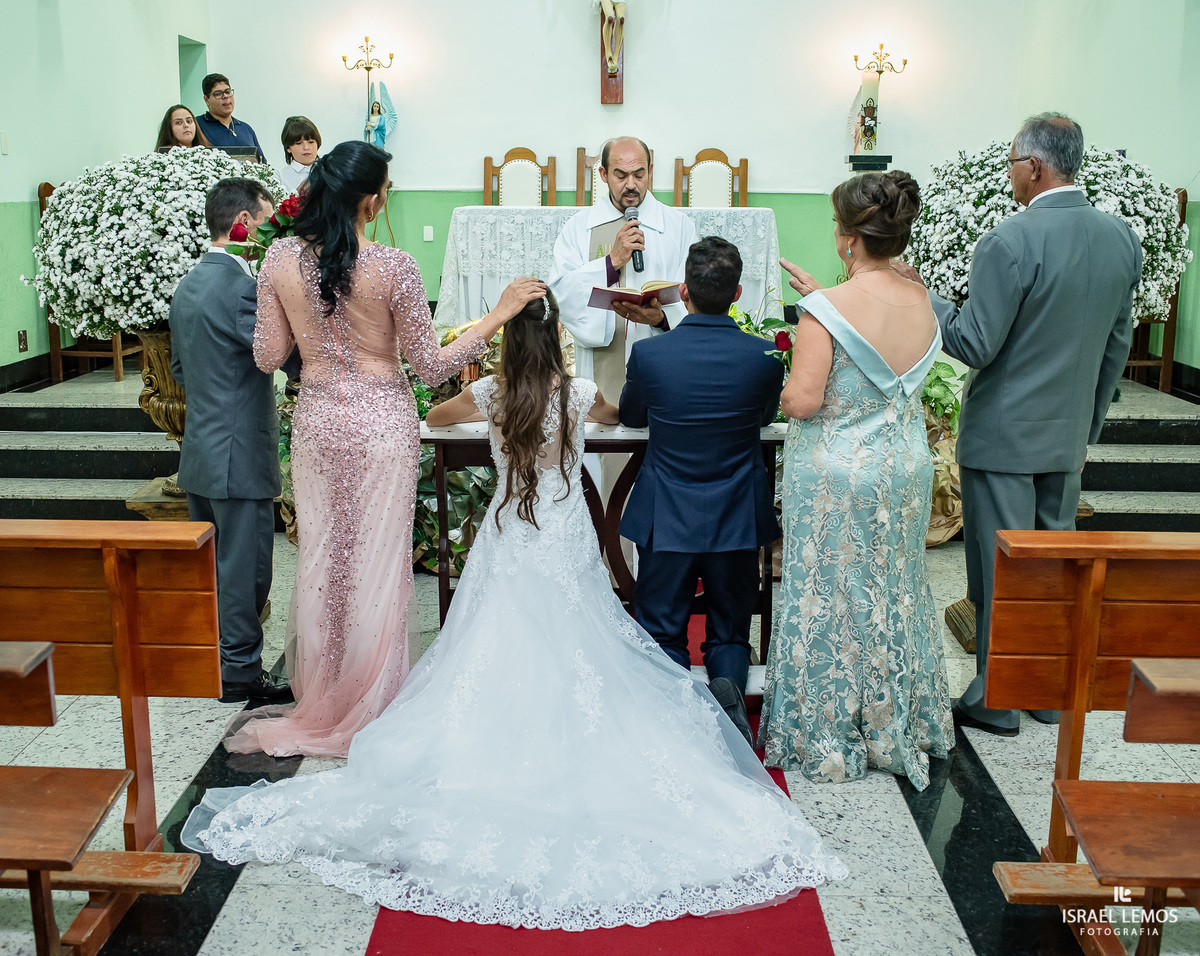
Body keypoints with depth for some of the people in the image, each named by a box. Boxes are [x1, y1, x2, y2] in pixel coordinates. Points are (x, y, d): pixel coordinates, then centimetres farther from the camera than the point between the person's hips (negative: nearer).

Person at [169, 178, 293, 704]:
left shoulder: (186, 285, 11)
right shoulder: (241, 286, -19)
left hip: (199, 452, 9)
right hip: (239, 454, -9)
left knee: (208, 562, 18)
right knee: (244, 566, 2)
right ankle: (240, 670, 12)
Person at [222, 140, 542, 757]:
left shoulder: (280, 260, -6)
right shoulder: (393, 268, -18)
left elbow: (268, 357, 1)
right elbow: (431, 367, -11)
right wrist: (498, 314, -8)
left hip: (316, 421, 4)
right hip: (381, 423, -4)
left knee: (321, 556, 17)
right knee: (376, 562, 9)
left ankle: (317, 703, 31)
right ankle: (365, 711, 23)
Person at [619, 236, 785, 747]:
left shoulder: (649, 352, -13)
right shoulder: (763, 356, -10)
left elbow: (630, 416, 7)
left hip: (666, 520, -1)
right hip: (737, 520, 1)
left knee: (662, 634, 12)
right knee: (730, 633, 15)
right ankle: (727, 687, -14)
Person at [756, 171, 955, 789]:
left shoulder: (825, 311, -22)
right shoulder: (920, 299, -2)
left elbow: (804, 401, -22)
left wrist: (782, 381, -2)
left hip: (837, 477, -6)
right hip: (904, 470, 6)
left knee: (829, 598, 9)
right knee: (892, 593, 20)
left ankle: (827, 739, 22)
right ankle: (895, 729, 36)